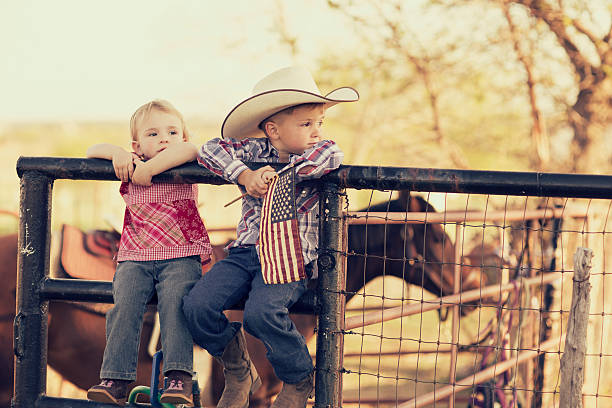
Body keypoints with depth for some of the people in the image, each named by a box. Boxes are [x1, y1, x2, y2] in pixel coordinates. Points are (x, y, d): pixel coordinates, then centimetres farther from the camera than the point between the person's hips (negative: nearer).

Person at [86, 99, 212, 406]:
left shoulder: (185, 171, 9)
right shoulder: (129, 173, 17)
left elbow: (190, 150, -14)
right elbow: (92, 152, 17)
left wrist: (148, 169, -18)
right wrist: (116, 152, -4)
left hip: (181, 257, -2)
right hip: (135, 259, 2)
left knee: (174, 302, -27)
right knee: (124, 303, -22)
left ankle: (179, 380, -31)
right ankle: (115, 380, -24)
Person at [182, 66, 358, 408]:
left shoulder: (318, 152, 4)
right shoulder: (257, 150, 9)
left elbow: (332, 155, -21)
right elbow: (211, 150, -1)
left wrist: (279, 173, -20)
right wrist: (244, 174, -16)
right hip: (246, 251, 4)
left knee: (261, 312, -32)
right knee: (197, 306, -16)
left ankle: (299, 380, -2)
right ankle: (239, 373, 11)